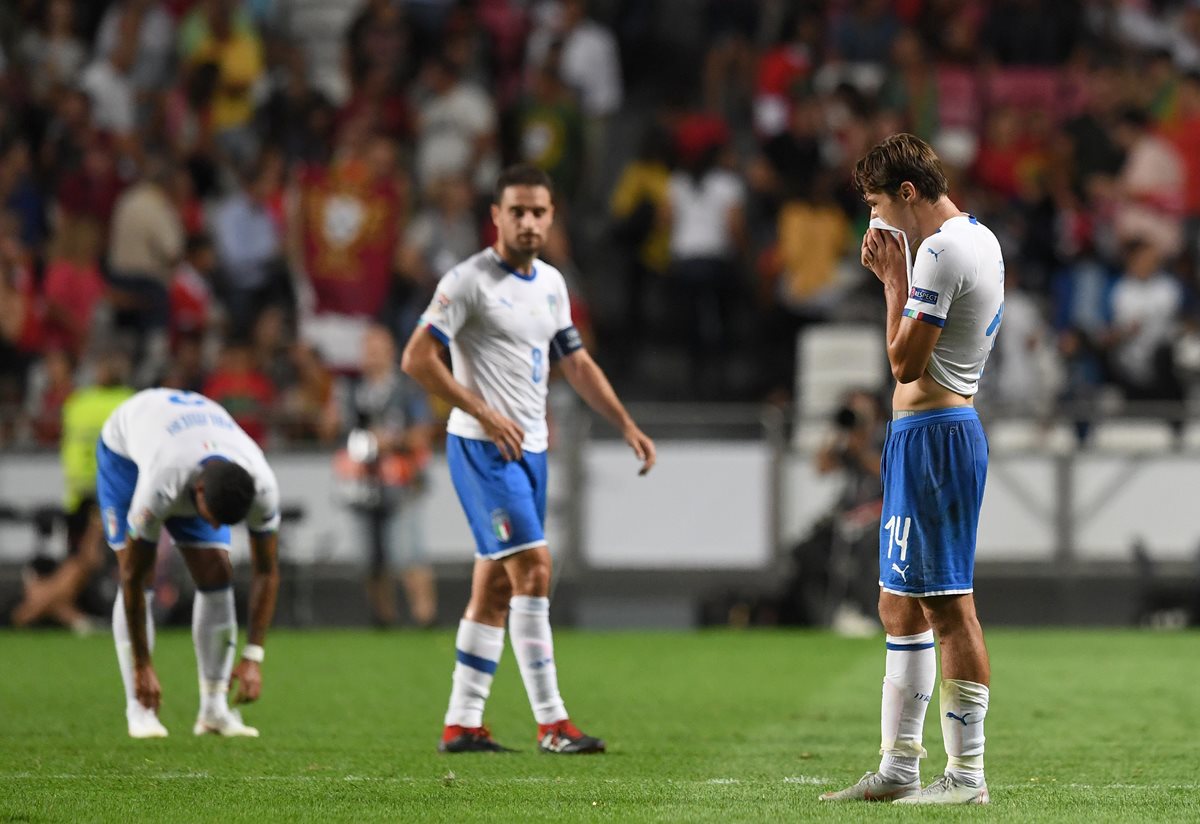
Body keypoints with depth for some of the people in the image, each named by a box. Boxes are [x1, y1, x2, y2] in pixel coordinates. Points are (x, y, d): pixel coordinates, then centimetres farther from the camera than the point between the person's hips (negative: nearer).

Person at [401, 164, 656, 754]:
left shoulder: (551, 283, 13)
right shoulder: (469, 280, -11)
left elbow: (577, 363, 20)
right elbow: (416, 358, -13)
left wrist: (627, 426, 12)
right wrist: (484, 413, -17)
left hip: (529, 449, 8)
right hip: (482, 447, -8)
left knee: (496, 585, 8)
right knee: (533, 568, -15)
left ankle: (461, 724, 14)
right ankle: (551, 723, -15)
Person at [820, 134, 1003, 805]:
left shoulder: (941, 252, -16)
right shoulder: (980, 239, 15)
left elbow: (906, 361, -16)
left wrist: (894, 277, -8)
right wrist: (893, 277, 11)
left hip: (931, 433, -11)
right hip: (950, 424, 11)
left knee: (948, 606, -9)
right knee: (902, 607, 14)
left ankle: (967, 775, -7)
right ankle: (899, 768, 20)